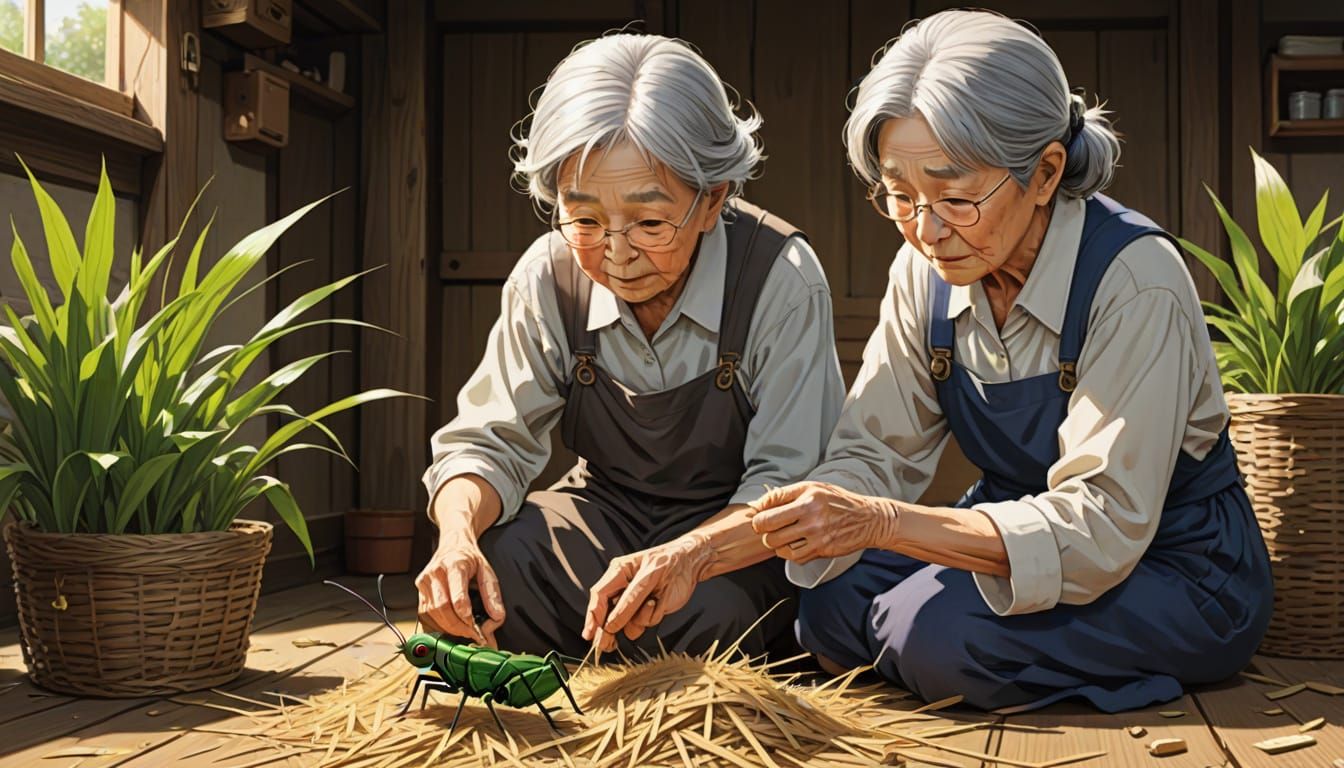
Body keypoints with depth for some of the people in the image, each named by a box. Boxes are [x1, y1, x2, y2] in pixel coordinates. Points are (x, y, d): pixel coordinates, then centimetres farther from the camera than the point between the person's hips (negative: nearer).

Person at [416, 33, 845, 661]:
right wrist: (458, 532, -31)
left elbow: (790, 483, -23)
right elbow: (488, 441, -6)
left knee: (708, 612, -36)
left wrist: (690, 556, -45)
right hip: (608, 510, 3)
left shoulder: (780, 279, -22)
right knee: (477, 580, -25)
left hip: (740, 535, -3)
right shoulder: (548, 280, -11)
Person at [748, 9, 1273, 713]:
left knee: (936, 631, -28)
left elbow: (1104, 524, -30)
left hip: (1173, 570, -6)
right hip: (1016, 537, 6)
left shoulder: (1133, 280, -26)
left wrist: (886, 522, -40)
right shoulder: (926, 271, -6)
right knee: (830, 605, -16)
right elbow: (874, 455, -7)